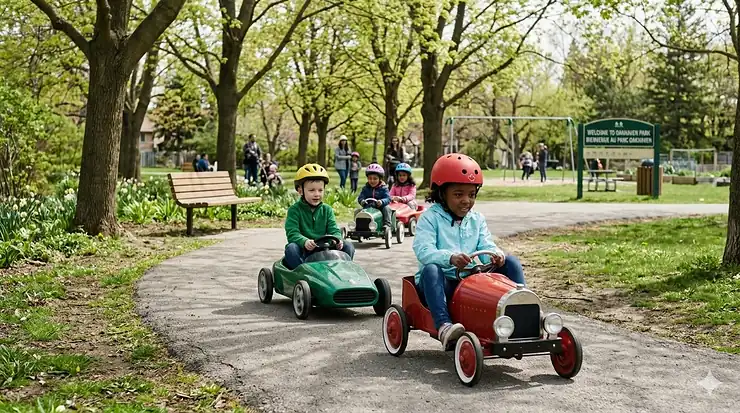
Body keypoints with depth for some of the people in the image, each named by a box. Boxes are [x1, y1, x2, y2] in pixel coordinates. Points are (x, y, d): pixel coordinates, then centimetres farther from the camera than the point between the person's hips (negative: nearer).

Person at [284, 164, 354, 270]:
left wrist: (337, 239, -24)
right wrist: (304, 241, -36)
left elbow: (334, 230, 1)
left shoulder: (327, 210, 9)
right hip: (303, 252, -3)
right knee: (291, 248, -35)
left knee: (348, 247, -13)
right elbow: (292, 234, -14)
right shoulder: (294, 210, -3)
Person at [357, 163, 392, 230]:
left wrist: (382, 202, -34)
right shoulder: (365, 188, 9)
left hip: (380, 207, -2)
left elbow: (388, 198, -11)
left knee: (386, 208, -30)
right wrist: (362, 201, -25)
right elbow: (360, 197, 0)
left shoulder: (383, 188, 0)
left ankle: (387, 225, -30)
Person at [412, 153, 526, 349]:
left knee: (511, 262, -8)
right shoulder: (430, 218, -5)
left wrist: (496, 254, -24)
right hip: (441, 282, -4)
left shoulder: (477, 219, 13)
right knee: (431, 269, -39)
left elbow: (486, 246, 3)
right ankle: (443, 325, -52)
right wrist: (450, 257, -40)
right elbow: (423, 250, -20)